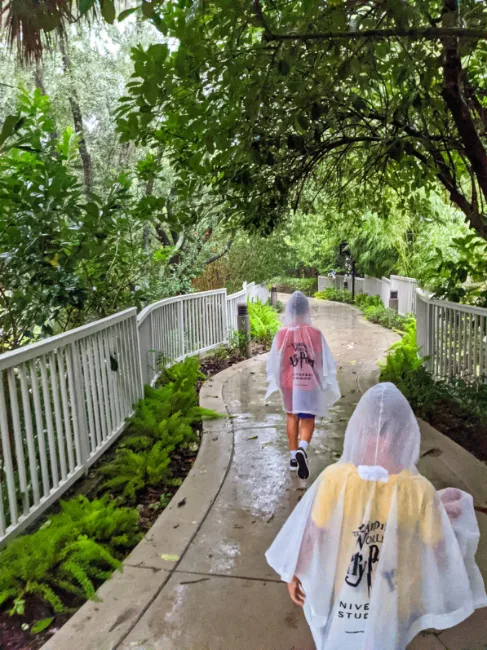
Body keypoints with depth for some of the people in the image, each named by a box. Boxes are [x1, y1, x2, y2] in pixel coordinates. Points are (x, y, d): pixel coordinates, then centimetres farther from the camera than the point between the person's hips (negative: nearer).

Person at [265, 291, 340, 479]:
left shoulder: (282, 334, -10)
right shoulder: (315, 334, -13)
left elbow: (274, 362, -3)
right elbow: (325, 362, -8)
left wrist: (275, 382, 12)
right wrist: (326, 384, 5)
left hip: (289, 384, 2)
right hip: (310, 384, -2)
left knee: (292, 417, 20)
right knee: (307, 420, 8)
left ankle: (293, 456, 27)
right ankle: (302, 449, -20)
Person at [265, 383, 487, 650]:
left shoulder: (335, 477, -29)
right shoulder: (419, 490, -28)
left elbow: (311, 537, -17)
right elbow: (439, 552, -13)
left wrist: (294, 573, 1)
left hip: (341, 596, -1)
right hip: (390, 602, 1)